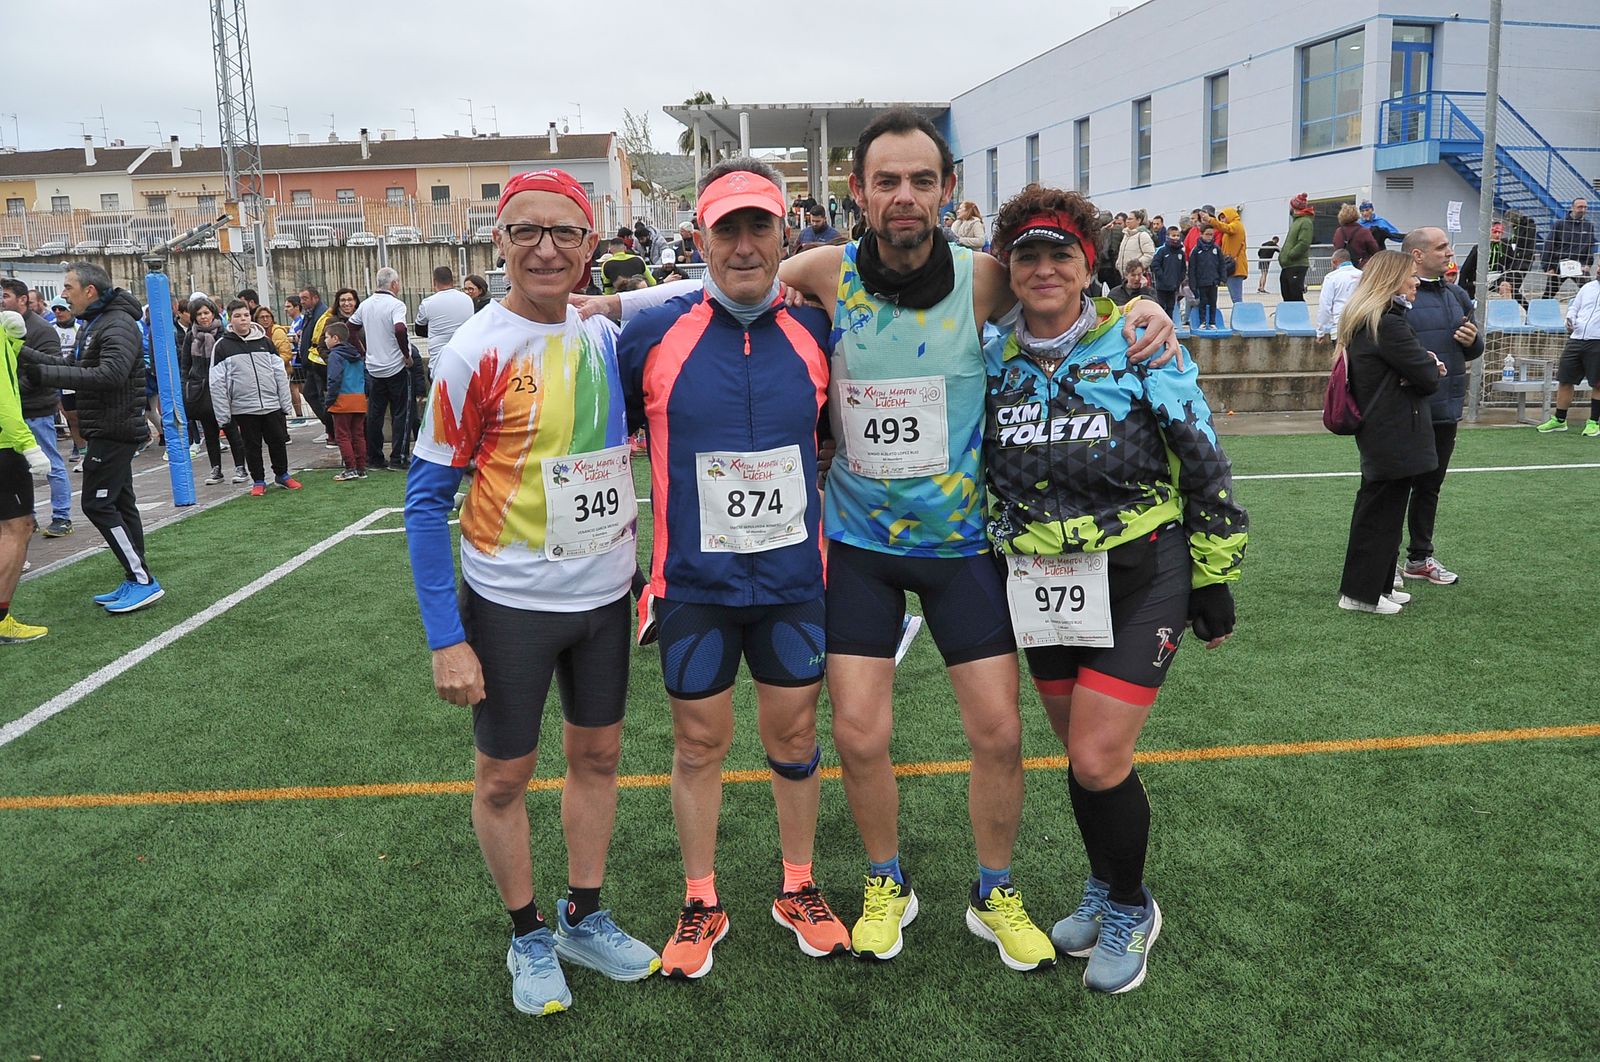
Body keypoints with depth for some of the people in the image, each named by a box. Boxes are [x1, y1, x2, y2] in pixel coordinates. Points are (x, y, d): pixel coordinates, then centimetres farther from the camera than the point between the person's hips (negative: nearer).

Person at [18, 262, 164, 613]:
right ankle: (135, 581, 17)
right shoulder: (94, 324, 17)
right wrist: (23, 353, 7)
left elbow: (110, 374, -28)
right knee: (119, 503, 11)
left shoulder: (118, 324, -16)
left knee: (97, 503, -9)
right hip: (109, 430, 10)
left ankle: (143, 581, -5)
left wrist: (46, 374, -24)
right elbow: (73, 366, 16)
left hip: (115, 430, -10)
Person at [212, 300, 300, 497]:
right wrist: (223, 414, -7)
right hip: (243, 408, -2)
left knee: (278, 441, 8)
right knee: (252, 446, 7)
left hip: (272, 405, 2)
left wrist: (286, 403, 2)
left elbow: (280, 373, 7)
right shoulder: (223, 346, -1)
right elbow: (217, 382, -3)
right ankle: (258, 481, 18)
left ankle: (282, 475, 25)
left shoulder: (265, 341, 7)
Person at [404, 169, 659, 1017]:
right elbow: (427, 502, -12)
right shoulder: (474, 352, -15)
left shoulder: (608, 337, -2)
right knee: (504, 774, 9)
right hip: (510, 603, -5)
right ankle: (527, 936, 31)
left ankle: (585, 918, 36)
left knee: (597, 755, 16)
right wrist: (445, 639, -16)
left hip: (606, 593, 5)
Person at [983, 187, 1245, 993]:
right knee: (1078, 753, 14)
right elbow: (977, 472, 14)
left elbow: (1205, 474, -5)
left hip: (1138, 580, -4)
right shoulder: (994, 362, 2)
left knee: (1098, 762, -8)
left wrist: (1214, 586, -2)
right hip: (1040, 587, 4)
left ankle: (1130, 909, 20)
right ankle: (1104, 889, 38)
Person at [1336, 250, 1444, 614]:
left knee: (1379, 511, 17)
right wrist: (1432, 367, 5)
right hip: (1395, 437, -10)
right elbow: (1429, 378, -17)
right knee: (1382, 513, -2)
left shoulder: (1362, 321, 12)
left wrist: (1427, 365, -3)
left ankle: (1378, 585, 27)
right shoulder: (1388, 324, -19)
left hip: (1376, 431, 10)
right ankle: (1360, 594, 5)